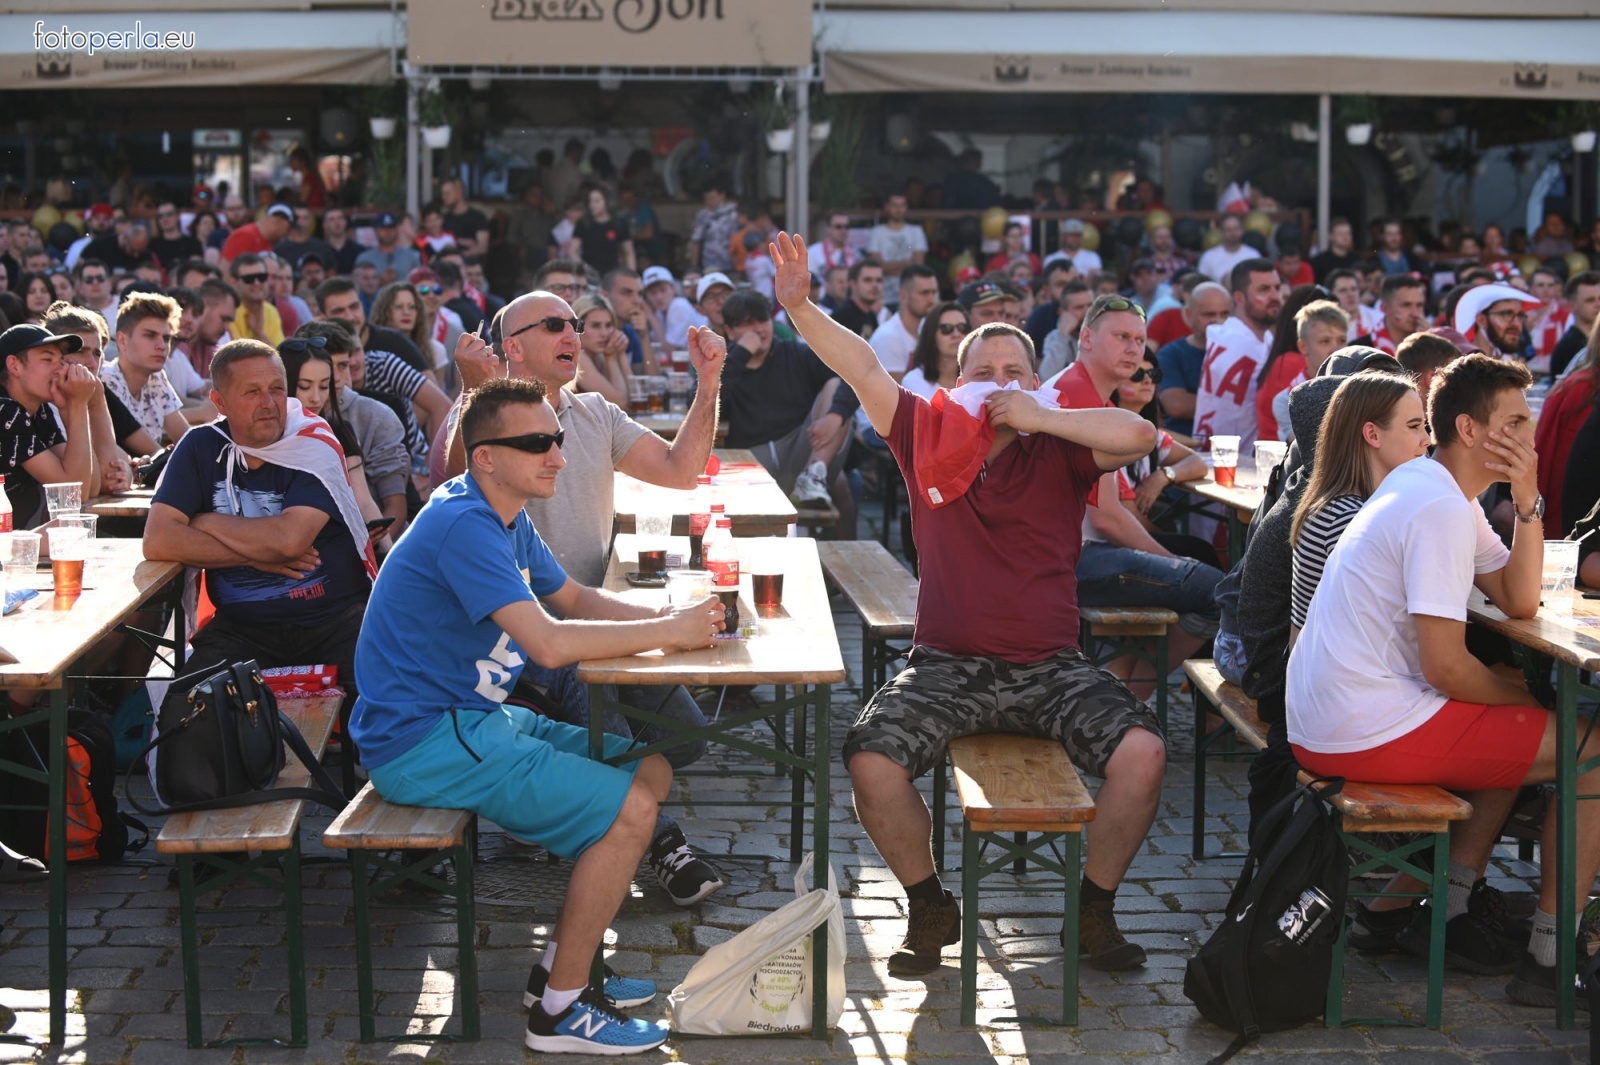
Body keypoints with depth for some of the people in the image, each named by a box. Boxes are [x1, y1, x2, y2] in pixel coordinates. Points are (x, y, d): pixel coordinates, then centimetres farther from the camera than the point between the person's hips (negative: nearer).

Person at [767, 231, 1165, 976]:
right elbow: (862, 369, 0)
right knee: (870, 762, -24)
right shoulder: (929, 435, 9)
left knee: (1142, 753, -23)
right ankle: (929, 908, 2)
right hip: (948, 664, 0)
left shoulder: (1059, 449, 5)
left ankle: (1095, 908, 2)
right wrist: (798, 306, -12)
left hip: (1049, 665, 0)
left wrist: (1038, 417, -13)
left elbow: (1139, 435, -13)